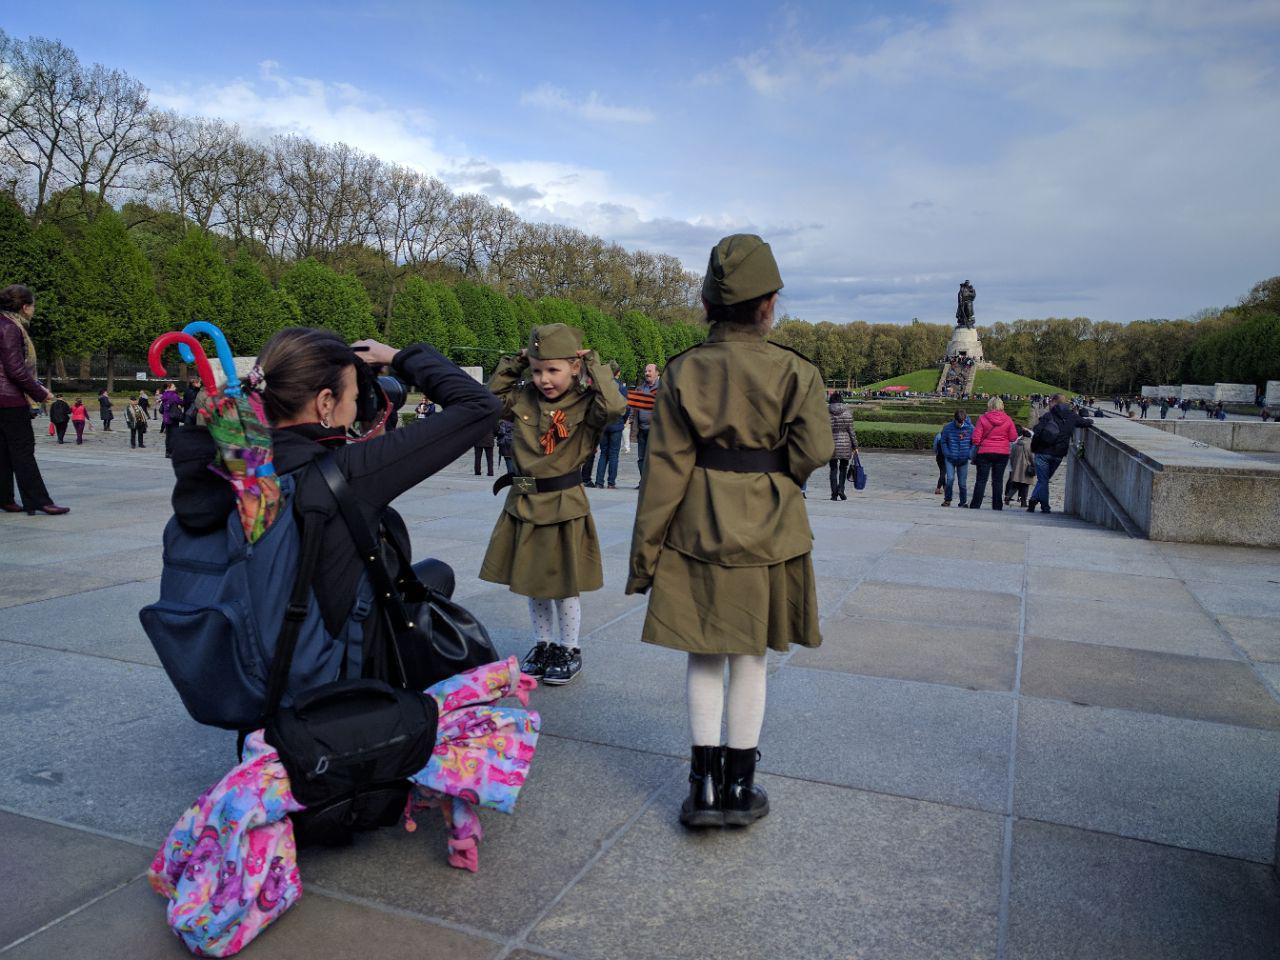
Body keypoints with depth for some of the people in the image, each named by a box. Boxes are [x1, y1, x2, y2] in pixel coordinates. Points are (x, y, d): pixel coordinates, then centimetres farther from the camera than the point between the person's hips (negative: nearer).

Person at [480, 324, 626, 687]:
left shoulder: (584, 404, -12)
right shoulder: (523, 400, 2)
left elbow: (614, 406, -31)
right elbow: (489, 396, 13)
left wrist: (594, 366, -20)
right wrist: (513, 364, 3)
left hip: (565, 507, -5)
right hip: (524, 504, 5)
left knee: (564, 584, 7)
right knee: (532, 581, 17)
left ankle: (570, 651, 26)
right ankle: (542, 644, 35)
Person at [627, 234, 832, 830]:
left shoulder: (683, 371, -3)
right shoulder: (794, 371, -5)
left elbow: (665, 468, -4)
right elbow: (813, 451, -11)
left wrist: (644, 552, 0)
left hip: (697, 530, 1)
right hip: (768, 534, 0)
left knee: (704, 657, 13)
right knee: (750, 659, 11)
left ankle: (705, 786, 16)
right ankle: (740, 789, 23)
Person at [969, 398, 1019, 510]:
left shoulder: (983, 418, -7)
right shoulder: (1008, 419, -3)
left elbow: (976, 438, -7)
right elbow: (1013, 438, 0)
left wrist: (976, 447, 10)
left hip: (985, 452, -1)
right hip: (1003, 453, 1)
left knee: (981, 479, 3)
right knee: (998, 480, 8)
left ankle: (975, 504, 1)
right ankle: (997, 505, 9)